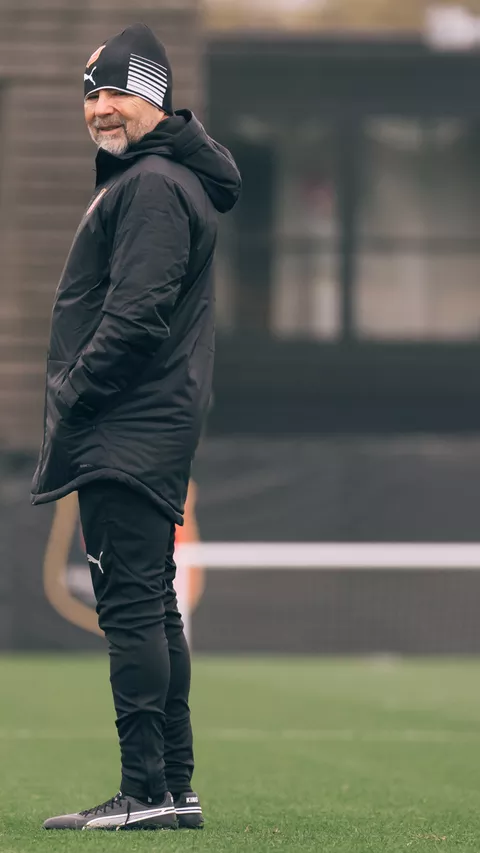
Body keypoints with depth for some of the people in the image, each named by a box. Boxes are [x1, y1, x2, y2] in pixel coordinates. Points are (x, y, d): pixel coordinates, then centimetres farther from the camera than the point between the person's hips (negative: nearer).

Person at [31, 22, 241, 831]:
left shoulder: (153, 187, -13)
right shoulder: (139, 179, 21)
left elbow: (137, 314, -21)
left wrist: (70, 399, -14)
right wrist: (71, 408, 15)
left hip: (129, 435, -11)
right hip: (140, 436, 11)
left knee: (130, 606, -12)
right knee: (150, 608, 12)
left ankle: (147, 789, -14)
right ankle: (173, 788, 15)